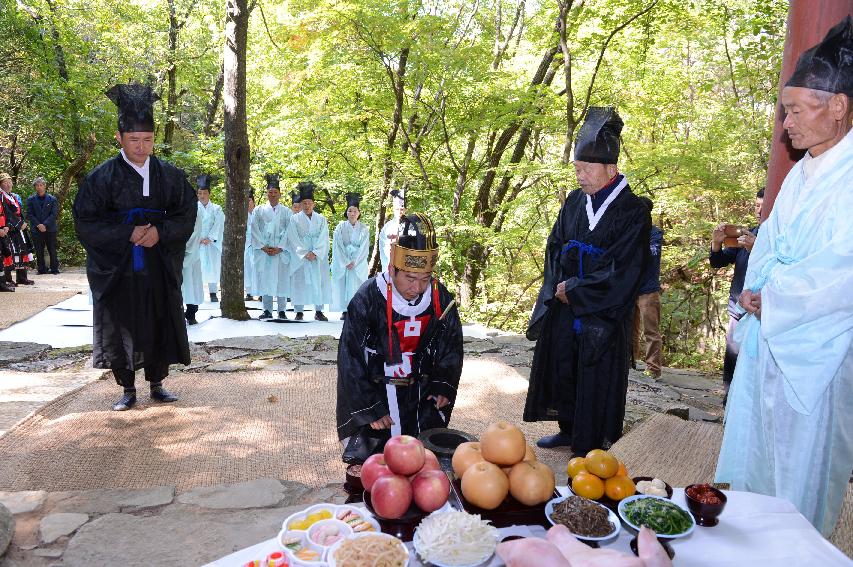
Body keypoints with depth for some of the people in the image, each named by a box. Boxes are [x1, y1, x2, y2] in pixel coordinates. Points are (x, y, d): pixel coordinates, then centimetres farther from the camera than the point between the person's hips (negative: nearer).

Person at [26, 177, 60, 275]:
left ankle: (55, 268, 8)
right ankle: (42, 269, 11)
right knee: (39, 251, 4)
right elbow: (29, 214, 2)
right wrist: (38, 225, -11)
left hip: (50, 229, -1)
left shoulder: (52, 199, 4)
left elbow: (54, 214, -3)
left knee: (52, 250, 1)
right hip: (36, 230, 1)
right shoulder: (31, 200, 8)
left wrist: (45, 225, -13)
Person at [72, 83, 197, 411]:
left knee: (160, 326, 7)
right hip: (116, 270, -1)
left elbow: (187, 214, 2)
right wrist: (128, 233, -16)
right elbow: (85, 223, -5)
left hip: (160, 269, 2)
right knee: (121, 329, 5)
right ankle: (128, 390, 20)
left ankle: (157, 385, 22)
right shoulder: (101, 177, -4)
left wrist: (160, 231, -15)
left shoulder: (170, 175, 3)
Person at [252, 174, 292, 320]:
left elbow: (289, 232, 1)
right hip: (263, 251, 1)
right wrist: (264, 247, -8)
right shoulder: (259, 210, 10)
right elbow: (255, 230, 3)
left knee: (281, 279, -1)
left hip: (281, 251, -1)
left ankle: (282, 310, 4)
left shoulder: (286, 212, 9)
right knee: (265, 279, 0)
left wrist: (279, 248, -10)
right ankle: (267, 310, 6)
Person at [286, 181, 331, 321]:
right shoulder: (295, 219, 6)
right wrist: (305, 253, -12)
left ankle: (319, 311, 5)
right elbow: (294, 239, -2)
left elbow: (324, 239, 1)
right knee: (300, 282, -3)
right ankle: (299, 311, 3)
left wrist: (315, 253, -12)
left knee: (319, 282, -1)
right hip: (300, 257, -1)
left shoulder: (321, 219, 10)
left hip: (318, 257, 1)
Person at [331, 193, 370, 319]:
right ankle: (344, 311, 3)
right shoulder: (340, 227, 3)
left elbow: (364, 248, -1)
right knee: (343, 285, -3)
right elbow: (338, 246, -2)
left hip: (358, 264, 0)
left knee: (356, 286, -7)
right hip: (342, 263, 0)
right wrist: (346, 262, -10)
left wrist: (354, 262, -11)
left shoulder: (364, 229, 4)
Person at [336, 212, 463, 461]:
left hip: (422, 399, 4)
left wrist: (443, 386, -1)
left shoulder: (441, 299, -7)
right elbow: (351, 360, -14)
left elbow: (452, 346, 10)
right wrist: (370, 410, -13)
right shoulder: (368, 299, -20)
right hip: (375, 395, -3)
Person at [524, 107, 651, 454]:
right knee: (561, 368, 14)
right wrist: (560, 286, -5)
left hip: (602, 315, -6)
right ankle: (569, 431, 32)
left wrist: (574, 291, -13)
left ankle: (589, 448, 16)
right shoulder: (575, 201, 6)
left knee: (594, 379, 2)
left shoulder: (632, 212, -12)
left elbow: (622, 272, -16)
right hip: (564, 308, 6)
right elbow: (555, 246, 11)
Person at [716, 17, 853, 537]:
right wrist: (755, 294, 1)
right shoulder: (800, 173, 11)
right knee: (749, 448, 16)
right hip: (767, 333, 8)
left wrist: (772, 300, -12)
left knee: (800, 461, 6)